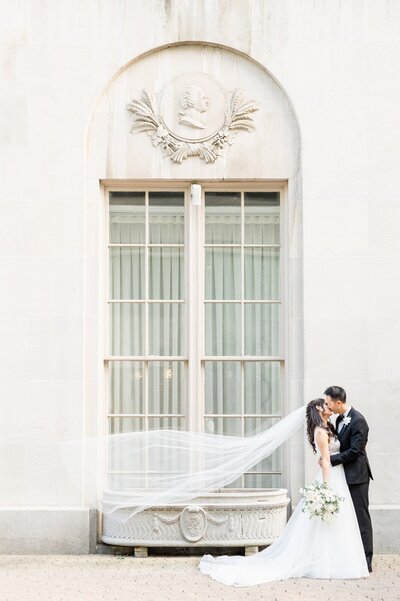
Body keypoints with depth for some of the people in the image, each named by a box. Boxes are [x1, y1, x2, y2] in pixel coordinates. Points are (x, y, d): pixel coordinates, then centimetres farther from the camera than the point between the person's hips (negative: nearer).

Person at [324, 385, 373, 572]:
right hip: (345, 476, 9)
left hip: (357, 476, -9)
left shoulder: (358, 421, -18)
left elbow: (354, 451, -21)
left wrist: (330, 459, -15)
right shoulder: (340, 419, 10)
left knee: (361, 518, -3)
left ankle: (365, 561, 3)